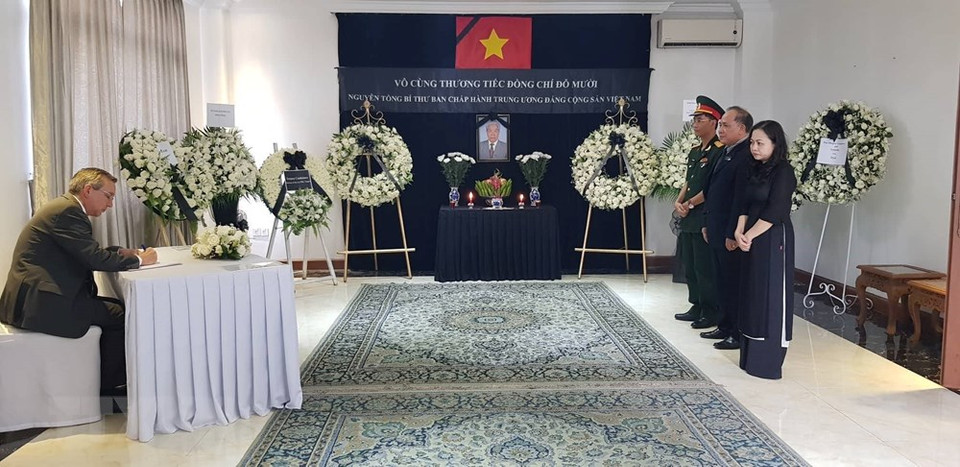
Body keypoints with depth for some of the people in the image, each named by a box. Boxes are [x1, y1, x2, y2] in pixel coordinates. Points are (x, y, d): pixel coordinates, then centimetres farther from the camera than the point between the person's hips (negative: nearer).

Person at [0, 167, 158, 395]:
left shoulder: (65, 207, 17)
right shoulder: (67, 210, -15)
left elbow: (87, 254, 21)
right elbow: (95, 258, -22)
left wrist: (121, 253, 6)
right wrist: (138, 260, -8)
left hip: (40, 296, 11)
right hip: (39, 302, -11)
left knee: (118, 307, 11)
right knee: (119, 315, -10)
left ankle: (107, 383, 17)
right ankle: (106, 388, 5)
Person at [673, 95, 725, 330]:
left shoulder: (719, 151, -12)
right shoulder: (694, 152, 16)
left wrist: (690, 204, -12)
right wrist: (678, 201, 3)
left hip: (705, 218, -9)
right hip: (689, 219, 9)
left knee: (705, 267, -3)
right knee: (690, 266, 15)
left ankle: (712, 313, 7)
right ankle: (697, 307, 26)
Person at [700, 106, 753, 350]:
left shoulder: (746, 156, -17)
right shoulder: (726, 153, 14)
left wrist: (732, 234, -21)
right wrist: (708, 223, 17)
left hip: (732, 235, -9)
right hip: (717, 232, 9)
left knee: (735, 284, 0)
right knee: (722, 282, 17)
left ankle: (740, 334, 10)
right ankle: (725, 326, 28)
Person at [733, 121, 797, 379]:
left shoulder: (784, 172, -10)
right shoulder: (751, 171, 13)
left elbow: (774, 212, -16)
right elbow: (744, 206, 10)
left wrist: (749, 236, -12)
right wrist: (739, 232, -5)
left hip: (773, 240, -8)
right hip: (751, 241, 8)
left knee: (771, 296, -4)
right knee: (751, 295, 10)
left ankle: (769, 362, 3)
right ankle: (750, 357, 20)